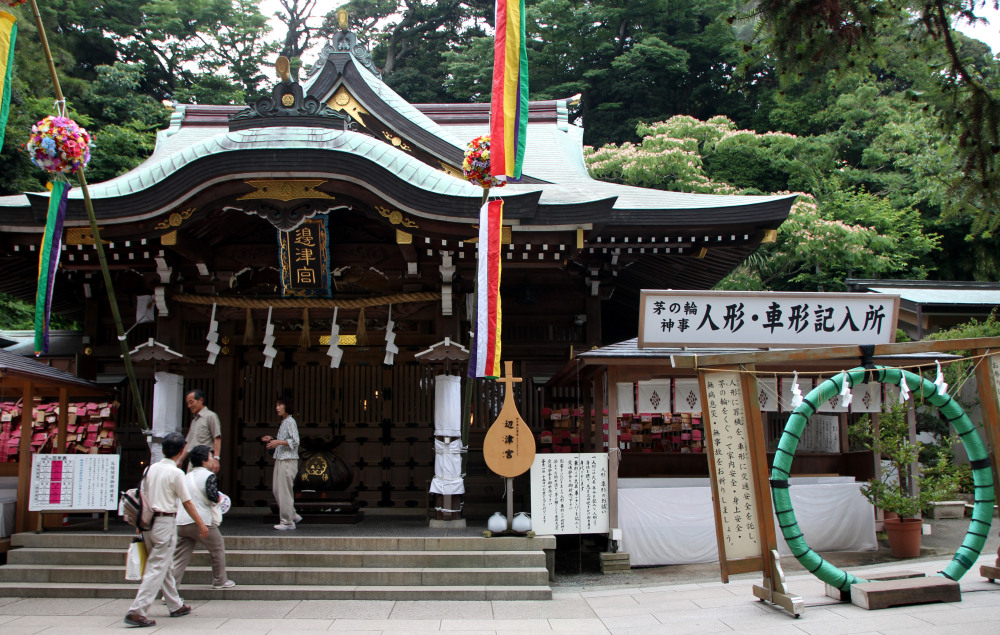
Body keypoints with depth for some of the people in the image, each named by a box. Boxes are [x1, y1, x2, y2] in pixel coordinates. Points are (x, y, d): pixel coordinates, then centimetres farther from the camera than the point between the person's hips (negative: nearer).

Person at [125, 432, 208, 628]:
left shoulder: (150, 469, 7)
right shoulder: (176, 473, -12)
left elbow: (143, 495, 12)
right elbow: (187, 502, -9)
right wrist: (201, 524, 1)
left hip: (148, 521, 8)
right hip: (165, 523, -8)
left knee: (166, 567, 17)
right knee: (157, 568, -3)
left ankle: (175, 606, 27)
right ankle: (136, 611, -8)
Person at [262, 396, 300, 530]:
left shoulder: (290, 422, -11)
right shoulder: (283, 422, 17)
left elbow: (295, 441, -18)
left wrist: (279, 442, -24)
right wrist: (272, 439, 13)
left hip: (288, 460, -10)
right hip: (280, 459, 10)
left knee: (284, 490, -5)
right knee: (277, 490, 11)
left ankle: (287, 521, 2)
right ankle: (293, 515, 20)